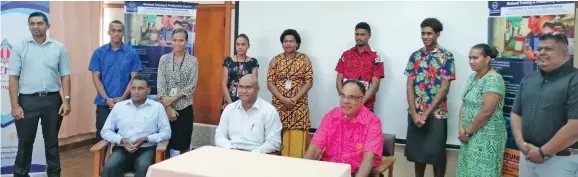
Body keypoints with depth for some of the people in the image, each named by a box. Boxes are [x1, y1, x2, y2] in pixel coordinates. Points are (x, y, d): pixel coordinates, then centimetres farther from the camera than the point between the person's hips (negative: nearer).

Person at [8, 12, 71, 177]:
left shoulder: (59, 48, 5)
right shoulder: (20, 48, 3)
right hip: (27, 100, -1)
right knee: (25, 142, 8)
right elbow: (13, 78, 1)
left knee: (52, 141, 11)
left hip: (52, 100, 1)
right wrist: (14, 105, -6)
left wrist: (67, 100, -3)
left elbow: (65, 76, 5)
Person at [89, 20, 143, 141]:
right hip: (103, 102, 1)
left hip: (124, 102, -1)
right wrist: (106, 98, -10)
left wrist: (123, 98, -11)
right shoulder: (99, 52, 2)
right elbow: (96, 77, 0)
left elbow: (134, 78, -2)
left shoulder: (132, 53, 0)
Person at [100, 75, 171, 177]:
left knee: (144, 168, -35)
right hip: (122, 149, 2)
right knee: (108, 168, -29)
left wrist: (146, 139, -12)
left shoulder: (157, 107, 6)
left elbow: (166, 132, 3)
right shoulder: (119, 106, 13)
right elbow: (105, 131, 13)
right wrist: (121, 140, -6)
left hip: (146, 149, -2)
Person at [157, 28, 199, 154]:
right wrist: (168, 106, -11)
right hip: (166, 107, 1)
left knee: (183, 144, 3)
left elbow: (192, 86, -5)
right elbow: (160, 83, -2)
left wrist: (173, 98, -15)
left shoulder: (193, 60, 1)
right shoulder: (164, 59, 4)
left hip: (184, 107, -1)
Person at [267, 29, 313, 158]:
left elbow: (309, 82, -1)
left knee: (296, 142, -5)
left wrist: (295, 99, -13)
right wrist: (283, 99, -13)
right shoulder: (275, 60, 7)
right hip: (279, 106, 1)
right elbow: (270, 83, 1)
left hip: (299, 107, -1)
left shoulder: (305, 59, 5)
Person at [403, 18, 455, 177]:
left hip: (436, 114, -4)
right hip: (415, 114, 4)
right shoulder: (415, 56, 6)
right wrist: (414, 113, -9)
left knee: (436, 154, 5)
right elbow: (410, 86, 2)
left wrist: (426, 114, -15)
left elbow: (444, 88, -11)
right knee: (417, 152, 13)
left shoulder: (446, 56, -6)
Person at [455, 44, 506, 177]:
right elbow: (464, 104, 8)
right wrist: (461, 129, -4)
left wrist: (468, 132, -13)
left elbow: (486, 112, -22)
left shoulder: (493, 79, -17)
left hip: (486, 136, -8)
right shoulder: (472, 77, 10)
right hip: (471, 135, 8)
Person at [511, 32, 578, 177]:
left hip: (561, 160, -6)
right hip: (527, 156, 6)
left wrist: (543, 152, -15)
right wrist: (521, 143, -5)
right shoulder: (528, 80, 9)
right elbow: (516, 114, 11)